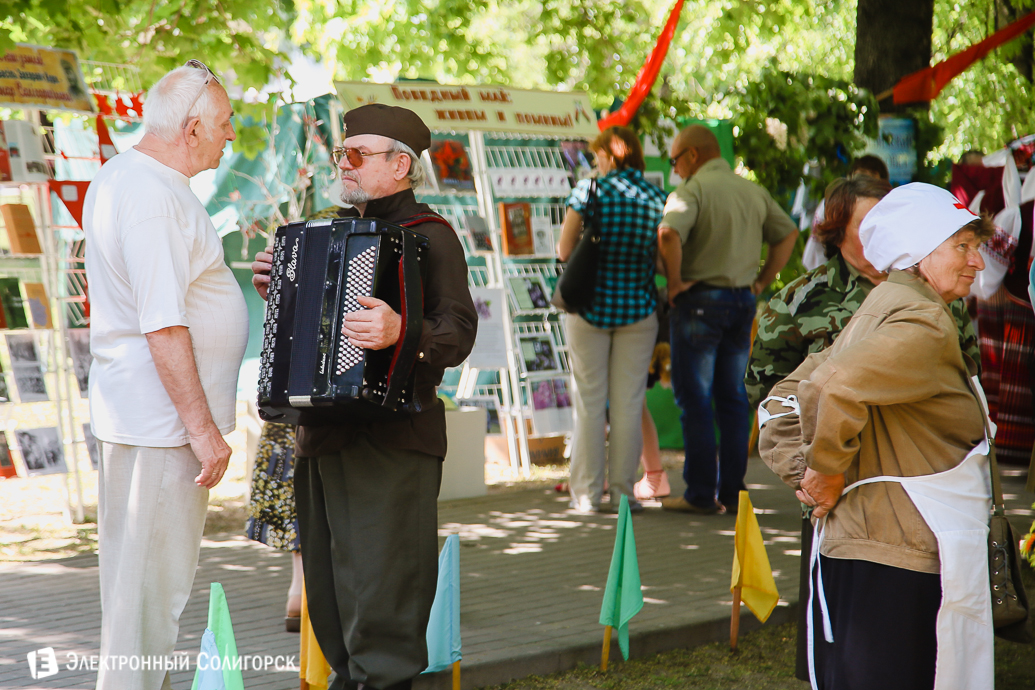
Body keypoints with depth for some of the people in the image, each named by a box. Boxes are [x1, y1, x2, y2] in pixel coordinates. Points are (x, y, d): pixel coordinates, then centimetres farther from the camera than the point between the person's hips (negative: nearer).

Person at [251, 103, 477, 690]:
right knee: (330, 582, 12)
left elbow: (459, 332, -16)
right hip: (327, 436, 8)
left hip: (391, 442, -8)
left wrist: (401, 332, -34)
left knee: (382, 592, -9)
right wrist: (277, 294, 9)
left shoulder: (429, 235, -5)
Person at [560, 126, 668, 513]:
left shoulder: (588, 190, -8)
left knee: (589, 402, 6)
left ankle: (586, 493, 7)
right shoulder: (657, 199, -2)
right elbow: (661, 261, -1)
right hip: (637, 307, 1)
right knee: (628, 403, 7)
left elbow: (564, 251, -8)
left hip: (591, 305, -1)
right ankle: (623, 491, 8)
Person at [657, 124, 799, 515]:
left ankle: (700, 494, -2)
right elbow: (788, 233, 17)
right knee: (733, 399, 11)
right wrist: (762, 281, 14)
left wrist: (675, 281, -16)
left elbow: (669, 234, -27)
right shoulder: (753, 191, 12)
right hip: (742, 301, 6)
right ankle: (733, 493, 11)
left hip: (700, 299, -6)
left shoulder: (693, 190, -10)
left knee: (695, 400, -1)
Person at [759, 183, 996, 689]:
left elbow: (785, 399, 19)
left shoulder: (879, 311, 17)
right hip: (899, 561, -10)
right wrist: (828, 471, -16)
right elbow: (840, 386, -31)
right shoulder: (923, 323, -14)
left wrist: (805, 474, 7)